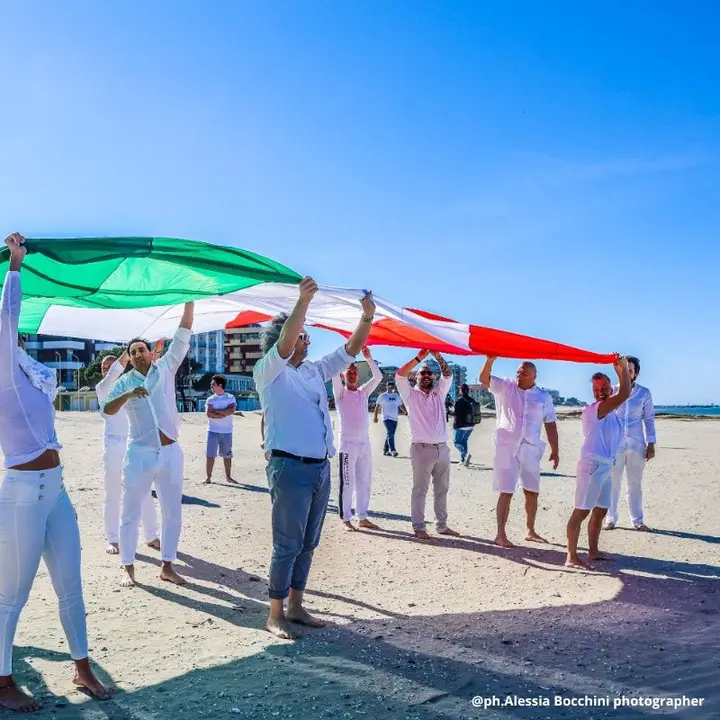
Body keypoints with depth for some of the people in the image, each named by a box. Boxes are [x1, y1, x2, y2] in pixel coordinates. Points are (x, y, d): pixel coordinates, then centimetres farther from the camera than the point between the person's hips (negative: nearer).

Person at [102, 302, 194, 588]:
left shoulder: (165, 369, 5)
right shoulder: (124, 382, 3)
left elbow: (183, 335, 0)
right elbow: (107, 409, -11)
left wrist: (189, 301, -7)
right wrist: (127, 395, -29)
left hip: (170, 452, 2)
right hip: (139, 454, -1)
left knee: (173, 513, 8)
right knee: (131, 513, 5)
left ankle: (167, 566, 20)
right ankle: (128, 569, 16)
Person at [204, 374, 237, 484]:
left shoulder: (230, 398, 3)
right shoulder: (211, 399, 4)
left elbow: (231, 410, -14)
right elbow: (209, 414, -10)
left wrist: (216, 411, -13)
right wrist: (224, 414, -12)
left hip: (227, 431, 0)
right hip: (213, 431, 0)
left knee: (227, 455, 9)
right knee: (210, 454, -3)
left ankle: (228, 476, 19)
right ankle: (208, 477, 3)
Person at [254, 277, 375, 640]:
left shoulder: (315, 371, 16)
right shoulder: (268, 372, -4)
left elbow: (351, 349, 16)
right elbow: (284, 344, -23)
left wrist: (367, 315, 3)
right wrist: (303, 301, -32)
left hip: (321, 468, 7)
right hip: (290, 467, -7)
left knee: (308, 544, 13)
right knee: (288, 545, -3)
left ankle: (295, 607, 24)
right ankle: (275, 615, 8)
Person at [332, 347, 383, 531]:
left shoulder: (363, 392, 14)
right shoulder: (340, 392, 0)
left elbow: (378, 376, 9)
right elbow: (335, 374, -16)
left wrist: (368, 358, 0)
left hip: (365, 443, 6)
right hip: (348, 443, -6)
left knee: (364, 482, 9)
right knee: (347, 483, -4)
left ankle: (363, 517, 17)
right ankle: (345, 519, 0)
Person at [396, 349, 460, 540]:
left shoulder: (439, 393, 15)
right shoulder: (411, 394, 4)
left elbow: (448, 375, 5)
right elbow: (400, 376, -10)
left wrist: (437, 356, -8)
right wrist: (418, 358, -14)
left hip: (442, 448, 5)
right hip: (422, 449, -5)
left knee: (442, 489, 11)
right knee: (420, 490, -2)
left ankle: (442, 525, 20)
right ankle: (419, 528, 1)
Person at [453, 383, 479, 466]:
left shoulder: (459, 400, -16)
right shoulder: (472, 400, 7)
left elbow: (455, 412, -17)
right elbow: (476, 412, 11)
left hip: (461, 425, -7)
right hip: (470, 425, 7)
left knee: (457, 442, 2)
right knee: (464, 441, 20)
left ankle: (465, 454, -22)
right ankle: (463, 459, 21)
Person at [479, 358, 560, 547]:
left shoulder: (543, 397, 7)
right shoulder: (505, 387, 1)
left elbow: (550, 425, 9)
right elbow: (484, 379, -12)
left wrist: (555, 450, 6)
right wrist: (490, 359, -27)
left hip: (530, 449, 3)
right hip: (507, 447, -3)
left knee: (532, 493, 12)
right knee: (506, 492, -3)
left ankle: (530, 531, 27)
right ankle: (501, 535, 1)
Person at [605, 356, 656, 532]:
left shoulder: (644, 393, 4)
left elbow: (649, 419, 7)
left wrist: (651, 444, 2)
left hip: (637, 445, 1)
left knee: (635, 484, 9)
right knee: (613, 483, 4)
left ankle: (637, 520, 17)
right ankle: (611, 519, 13)